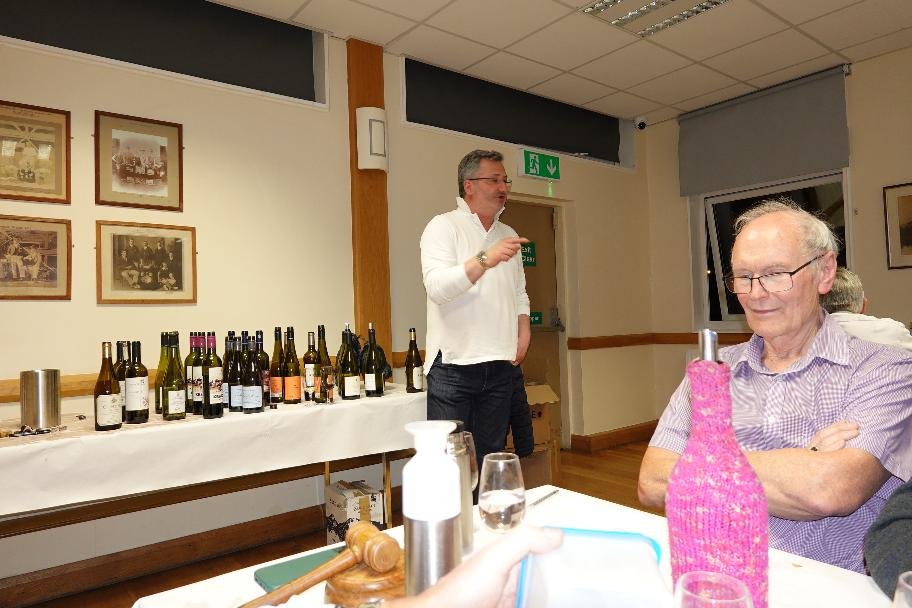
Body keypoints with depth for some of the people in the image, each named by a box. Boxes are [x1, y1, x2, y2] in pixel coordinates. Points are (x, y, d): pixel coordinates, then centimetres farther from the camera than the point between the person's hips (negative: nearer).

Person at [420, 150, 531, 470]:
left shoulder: (508, 235, 17)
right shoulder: (443, 227, -3)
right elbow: (437, 287, -19)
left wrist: (524, 333, 8)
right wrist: (485, 260, -30)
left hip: (500, 365, 6)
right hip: (454, 365, -6)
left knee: (490, 458, 12)